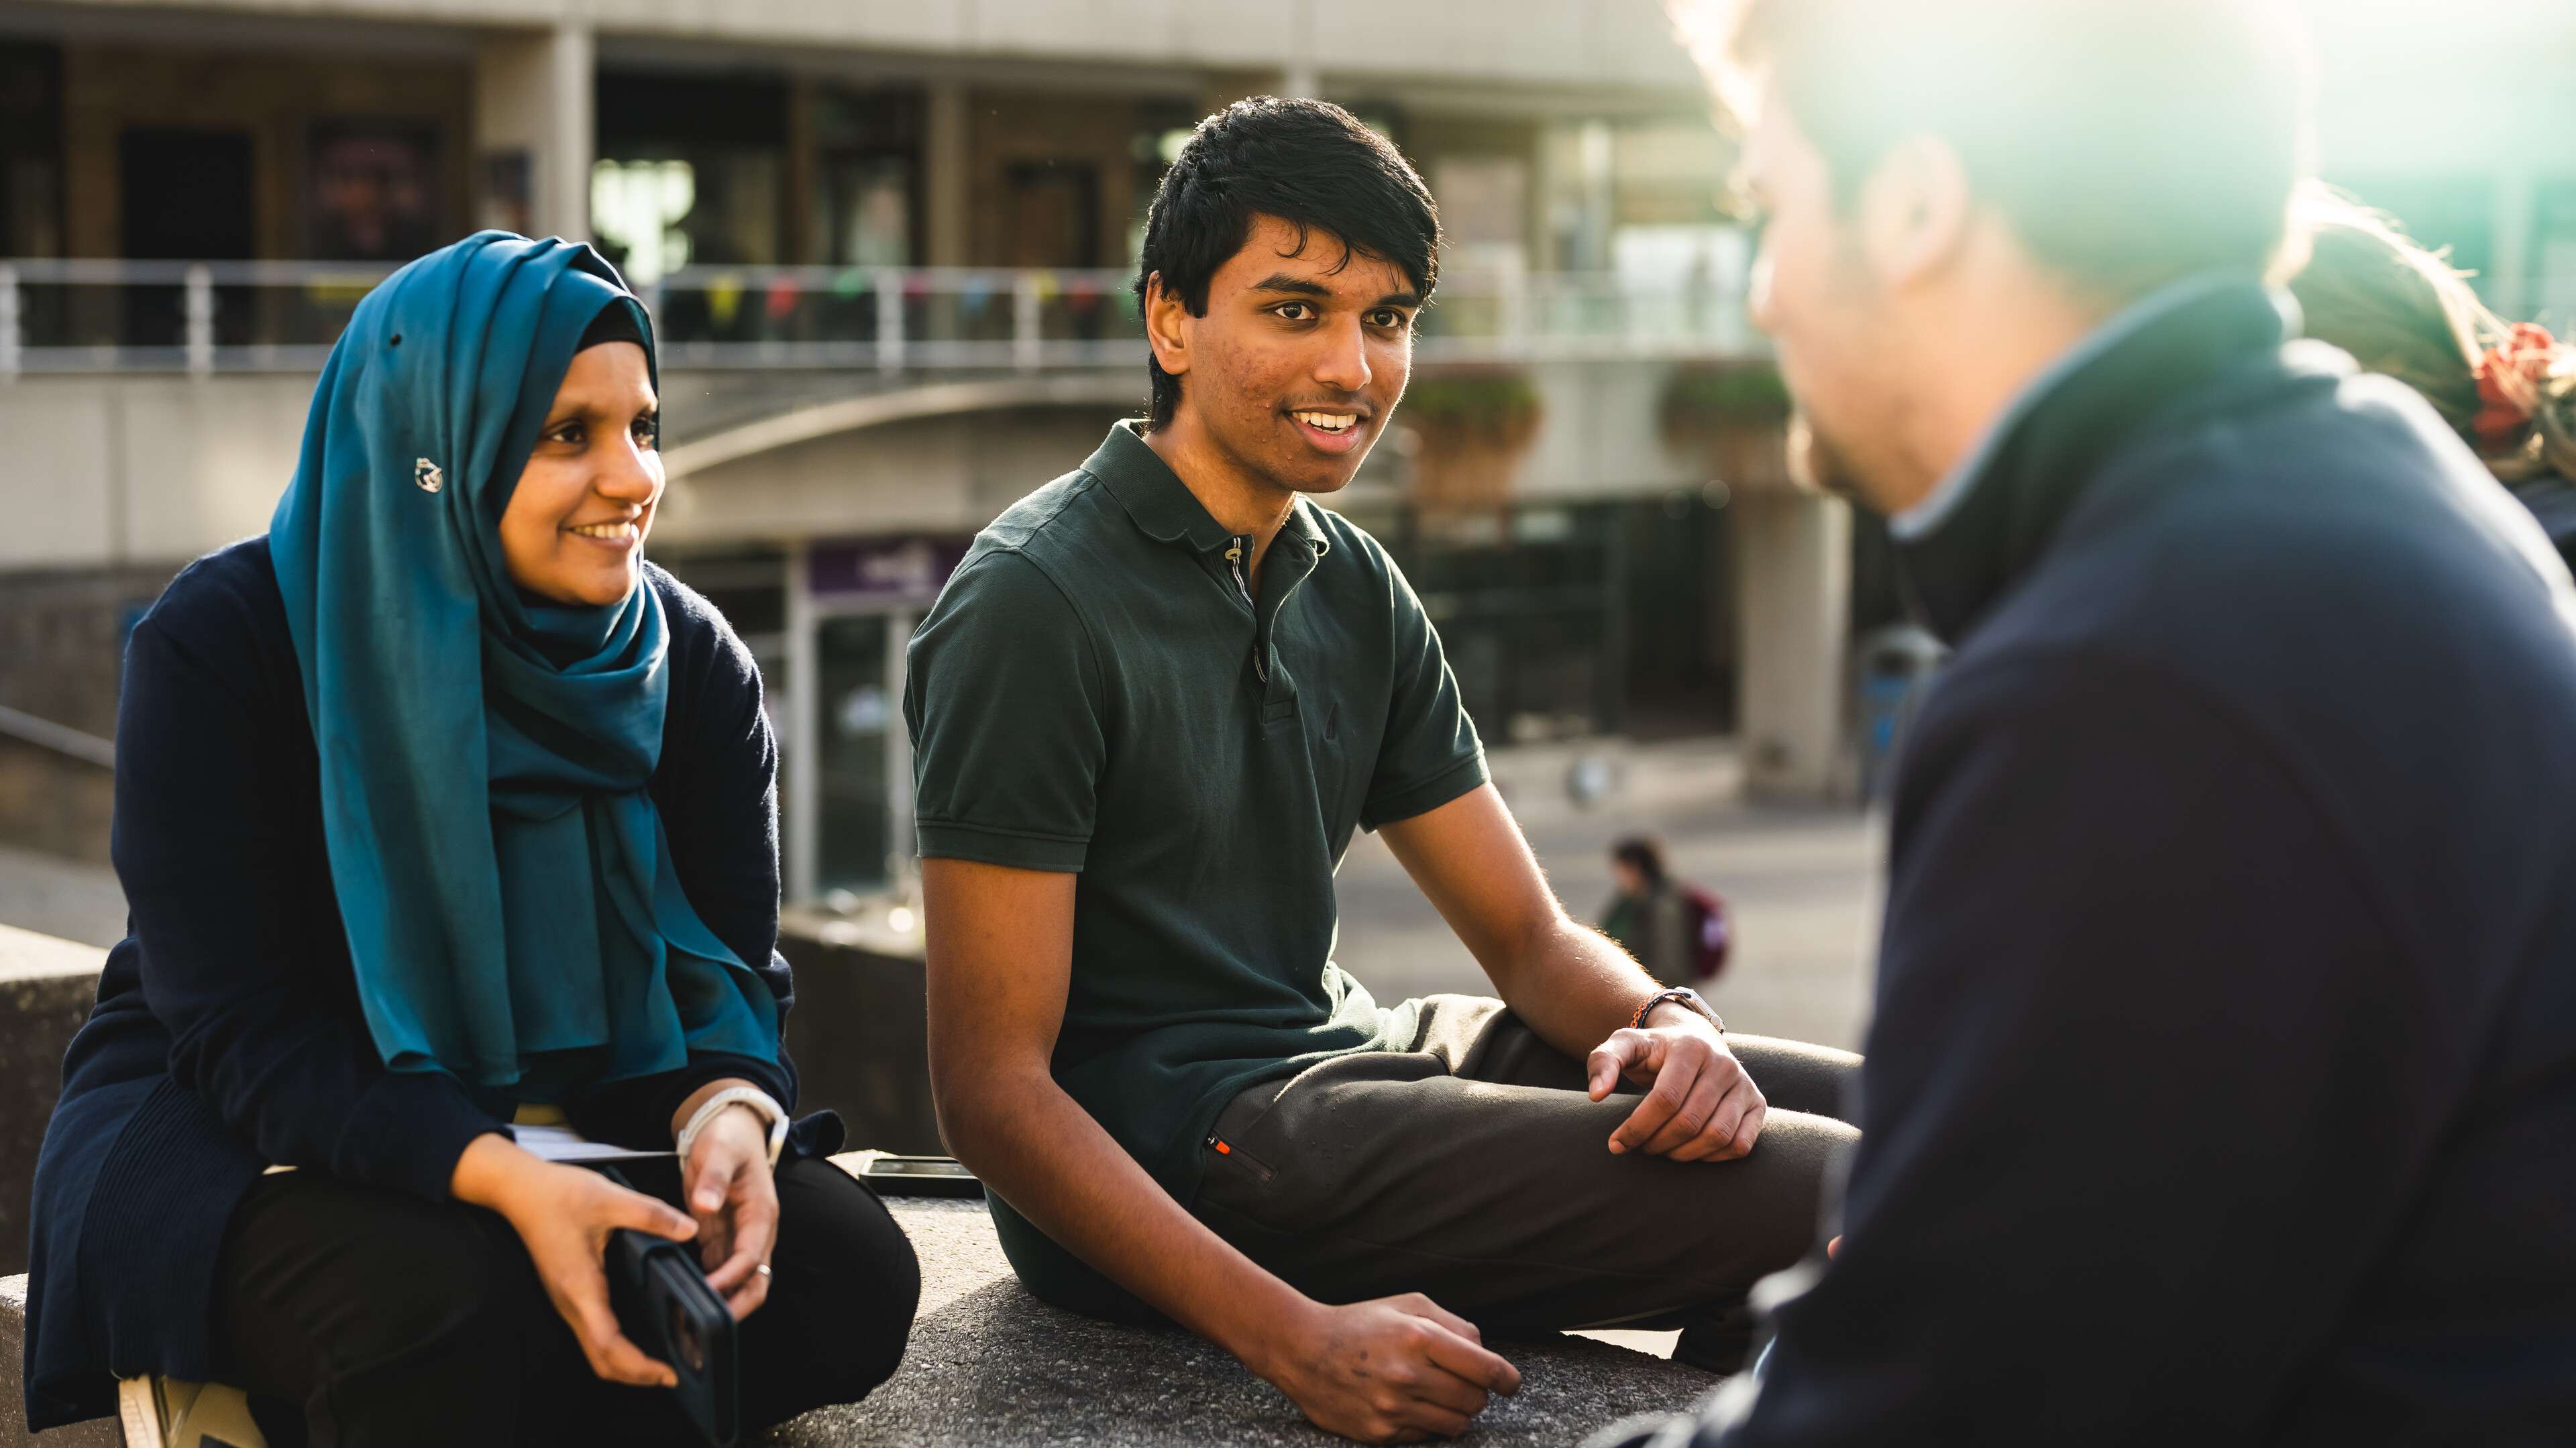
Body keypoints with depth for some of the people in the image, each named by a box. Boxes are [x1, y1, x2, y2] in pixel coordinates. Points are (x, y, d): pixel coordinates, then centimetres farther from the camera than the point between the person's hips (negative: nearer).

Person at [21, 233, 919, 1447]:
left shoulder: (691, 663, -3)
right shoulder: (220, 644, -15)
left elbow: (732, 967, -2)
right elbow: (239, 1032, -20)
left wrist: (727, 1111, -27)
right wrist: (498, 1174, -37)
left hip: (558, 1124, 5)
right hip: (231, 1140, -5)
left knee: (855, 1273, -21)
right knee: (448, 1299, -39)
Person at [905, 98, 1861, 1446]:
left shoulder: (1354, 590, 11)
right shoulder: (1035, 603, -14)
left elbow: (1533, 938, 12)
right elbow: (990, 1083, -18)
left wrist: (1664, 1021, -13)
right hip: (1154, 1157, -8)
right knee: (1823, 1194, -19)